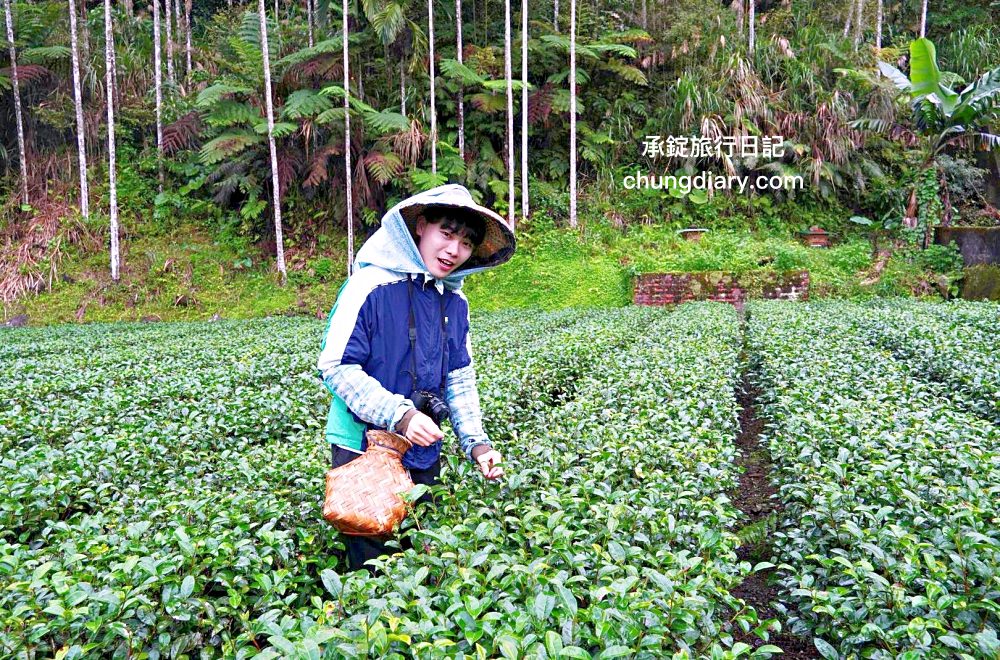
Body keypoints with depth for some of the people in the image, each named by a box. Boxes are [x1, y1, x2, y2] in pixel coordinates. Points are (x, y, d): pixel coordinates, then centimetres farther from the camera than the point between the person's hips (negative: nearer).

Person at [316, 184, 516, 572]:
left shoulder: (456, 302, 5)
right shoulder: (372, 286, -16)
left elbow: (459, 378, 10)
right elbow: (336, 366, -17)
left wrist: (475, 442, -1)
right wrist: (400, 415, -25)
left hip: (423, 454, 6)